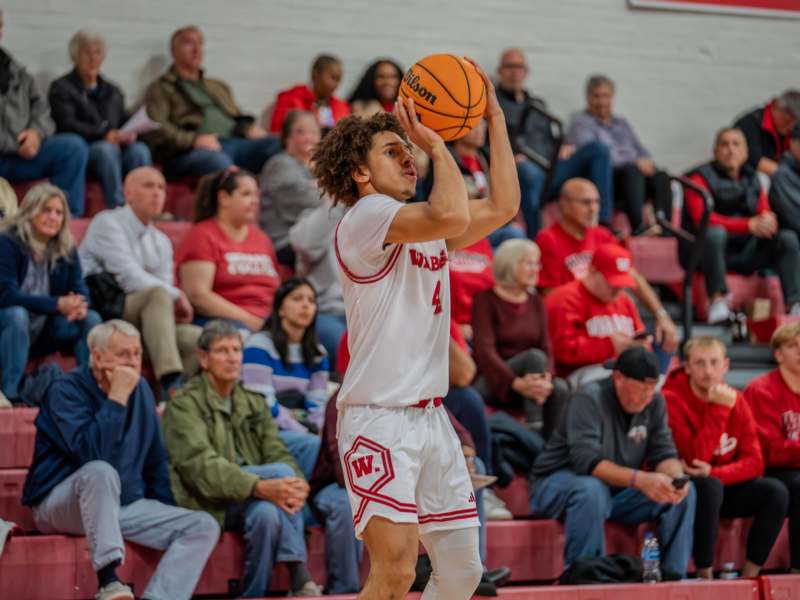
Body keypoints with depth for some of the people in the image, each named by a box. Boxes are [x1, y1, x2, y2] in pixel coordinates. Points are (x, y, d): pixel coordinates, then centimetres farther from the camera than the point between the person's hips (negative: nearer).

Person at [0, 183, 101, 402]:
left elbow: (81, 291, -2)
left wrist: (79, 305, -30)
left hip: (43, 331, 5)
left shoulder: (66, 249, 2)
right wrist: (57, 304, -32)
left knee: (91, 319, -15)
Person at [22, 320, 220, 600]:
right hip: (61, 503, -6)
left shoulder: (141, 389, 8)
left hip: (125, 504, 6)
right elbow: (92, 454, -29)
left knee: (204, 526, -13)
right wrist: (117, 398, -25)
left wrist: (165, 513, 11)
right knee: (101, 472, -39)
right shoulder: (66, 390, -13)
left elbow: (155, 461, 17)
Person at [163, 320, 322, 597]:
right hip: (207, 502, -5)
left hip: (253, 501, 5)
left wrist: (296, 485, -19)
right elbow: (201, 465, -17)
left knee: (267, 513, -31)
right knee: (281, 471, -26)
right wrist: (260, 487, -32)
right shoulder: (184, 404, -2)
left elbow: (278, 454, 7)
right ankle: (300, 579, -27)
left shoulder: (254, 404, 19)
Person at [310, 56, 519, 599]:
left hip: (431, 417, 9)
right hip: (380, 420, -9)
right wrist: (437, 143, -11)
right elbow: (453, 215, -24)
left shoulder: (425, 227, 18)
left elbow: (502, 206, 15)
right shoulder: (365, 218, -9)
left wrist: (495, 116, 15)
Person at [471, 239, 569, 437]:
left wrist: (546, 377, -19)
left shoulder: (535, 301, 11)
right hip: (491, 382, -5)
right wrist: (516, 383, -28)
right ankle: (533, 433, -34)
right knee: (534, 356, -30)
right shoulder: (486, 300, -4)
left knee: (560, 388, -25)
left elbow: (546, 348, 3)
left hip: (528, 377, 5)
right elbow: (484, 351, -15)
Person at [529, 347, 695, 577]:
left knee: (685, 491, -12)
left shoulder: (654, 402, -1)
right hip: (559, 484, -6)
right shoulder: (589, 399, -21)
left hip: (617, 490, 6)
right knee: (591, 490, -40)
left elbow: (664, 454, -2)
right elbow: (587, 461, -32)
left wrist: (676, 477, -27)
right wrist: (639, 479, -44)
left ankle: (673, 575, -9)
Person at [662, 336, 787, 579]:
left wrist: (714, 473, -25)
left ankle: (750, 575, -14)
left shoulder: (735, 400, 0)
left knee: (776, 491, -17)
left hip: (724, 487, 5)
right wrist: (719, 409, -28)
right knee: (710, 486, -37)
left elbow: (754, 463, -6)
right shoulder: (671, 400, -17)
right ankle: (705, 575, -28)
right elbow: (695, 458, -26)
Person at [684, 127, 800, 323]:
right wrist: (749, 225, -24)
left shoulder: (752, 180, 13)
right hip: (707, 249, -5)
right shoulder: (701, 177, -3)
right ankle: (717, 299, -37)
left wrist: (767, 221, -18)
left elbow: (766, 215, 11)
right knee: (716, 233, -37)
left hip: (744, 252, 5)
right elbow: (701, 219, -16)